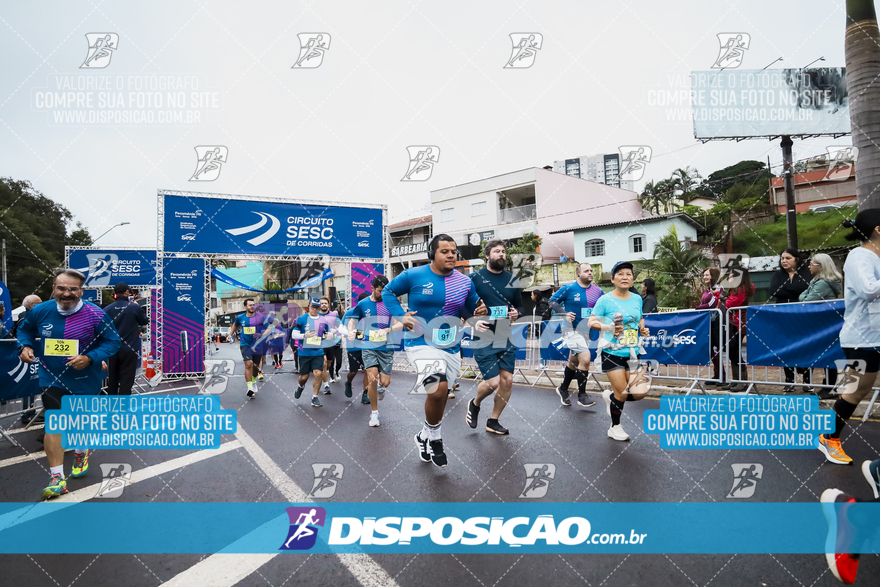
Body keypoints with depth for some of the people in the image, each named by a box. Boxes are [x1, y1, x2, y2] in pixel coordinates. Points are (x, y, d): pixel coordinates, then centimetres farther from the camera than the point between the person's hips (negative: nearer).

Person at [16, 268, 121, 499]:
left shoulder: (95, 315, -17)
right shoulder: (40, 311, -6)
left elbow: (113, 341, -12)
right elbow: (25, 329, 14)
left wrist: (90, 358, -26)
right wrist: (24, 346, -7)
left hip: (85, 380, -1)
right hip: (52, 379, 1)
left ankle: (81, 454, 48)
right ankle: (57, 478, 2)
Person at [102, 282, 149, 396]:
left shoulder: (107, 309, -4)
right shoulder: (135, 307, -12)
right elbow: (144, 321, 5)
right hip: (129, 350, -4)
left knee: (112, 378, 17)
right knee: (126, 380, 1)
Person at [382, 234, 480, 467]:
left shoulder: (465, 282, 5)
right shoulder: (414, 276, -5)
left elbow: (471, 312, 14)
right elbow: (388, 292, 7)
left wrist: (481, 313, -10)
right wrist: (400, 316, -7)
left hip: (451, 348, 5)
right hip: (421, 343, -5)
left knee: (439, 395, 14)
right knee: (438, 388, -25)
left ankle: (425, 437, 41)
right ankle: (434, 436, 3)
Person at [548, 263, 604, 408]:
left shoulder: (597, 291, 3)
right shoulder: (569, 288, -11)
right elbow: (552, 301, -4)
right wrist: (565, 314, -17)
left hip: (586, 331, 6)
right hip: (571, 330, -6)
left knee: (574, 361, 19)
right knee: (585, 358, -18)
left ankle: (563, 389, 40)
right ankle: (582, 396, -3)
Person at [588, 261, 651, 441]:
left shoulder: (637, 299, 7)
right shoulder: (605, 300, -9)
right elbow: (591, 322, -6)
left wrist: (642, 328, 2)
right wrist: (609, 327, -21)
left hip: (632, 353, 5)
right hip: (612, 354, -5)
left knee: (640, 393, -5)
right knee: (622, 394, -1)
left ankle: (610, 395, 27)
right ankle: (615, 428, 24)